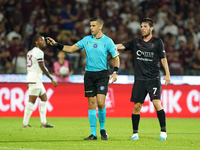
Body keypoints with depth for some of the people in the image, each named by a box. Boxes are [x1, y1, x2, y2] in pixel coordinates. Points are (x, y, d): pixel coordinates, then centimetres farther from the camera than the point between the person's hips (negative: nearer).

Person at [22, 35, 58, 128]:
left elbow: (28, 68, 21)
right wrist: (52, 79, -15)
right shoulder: (39, 52, -12)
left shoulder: (30, 52, 17)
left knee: (44, 99, 12)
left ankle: (43, 122, 11)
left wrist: (29, 82, 26)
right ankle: (25, 123, -5)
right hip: (35, 77, -10)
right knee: (32, 101, -7)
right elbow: (42, 68, -16)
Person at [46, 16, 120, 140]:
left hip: (102, 74, -3)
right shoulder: (87, 40, 7)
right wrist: (56, 44, -2)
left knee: (100, 102, -15)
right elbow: (71, 49, 7)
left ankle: (102, 129, 6)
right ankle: (93, 133, 6)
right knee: (92, 104, 2)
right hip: (89, 74, 3)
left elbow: (116, 57, 2)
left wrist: (115, 72, -11)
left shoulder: (107, 41, -2)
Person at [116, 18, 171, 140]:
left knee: (156, 103, -15)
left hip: (154, 78, -3)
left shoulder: (157, 42, 3)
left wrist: (167, 74, -4)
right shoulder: (136, 42, 11)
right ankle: (135, 133, 11)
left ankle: (163, 131, -8)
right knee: (137, 106, 1)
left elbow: (163, 58, 3)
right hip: (140, 79, 3)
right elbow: (121, 46, 6)